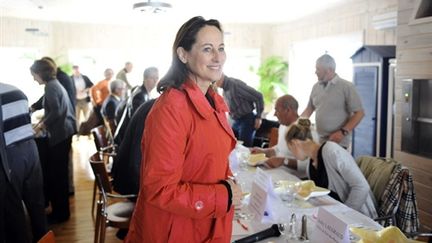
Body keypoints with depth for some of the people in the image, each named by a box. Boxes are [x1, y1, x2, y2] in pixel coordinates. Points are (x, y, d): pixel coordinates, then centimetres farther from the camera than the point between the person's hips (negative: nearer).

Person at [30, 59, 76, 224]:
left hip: (60, 134, -10)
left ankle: (60, 213, 8)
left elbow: (56, 111, -22)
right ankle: (60, 210, 29)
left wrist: (41, 126, -12)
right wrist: (43, 122, 17)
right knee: (59, 172, 17)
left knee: (55, 173, -2)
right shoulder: (55, 84, 17)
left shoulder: (50, 86, -14)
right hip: (63, 132, 10)